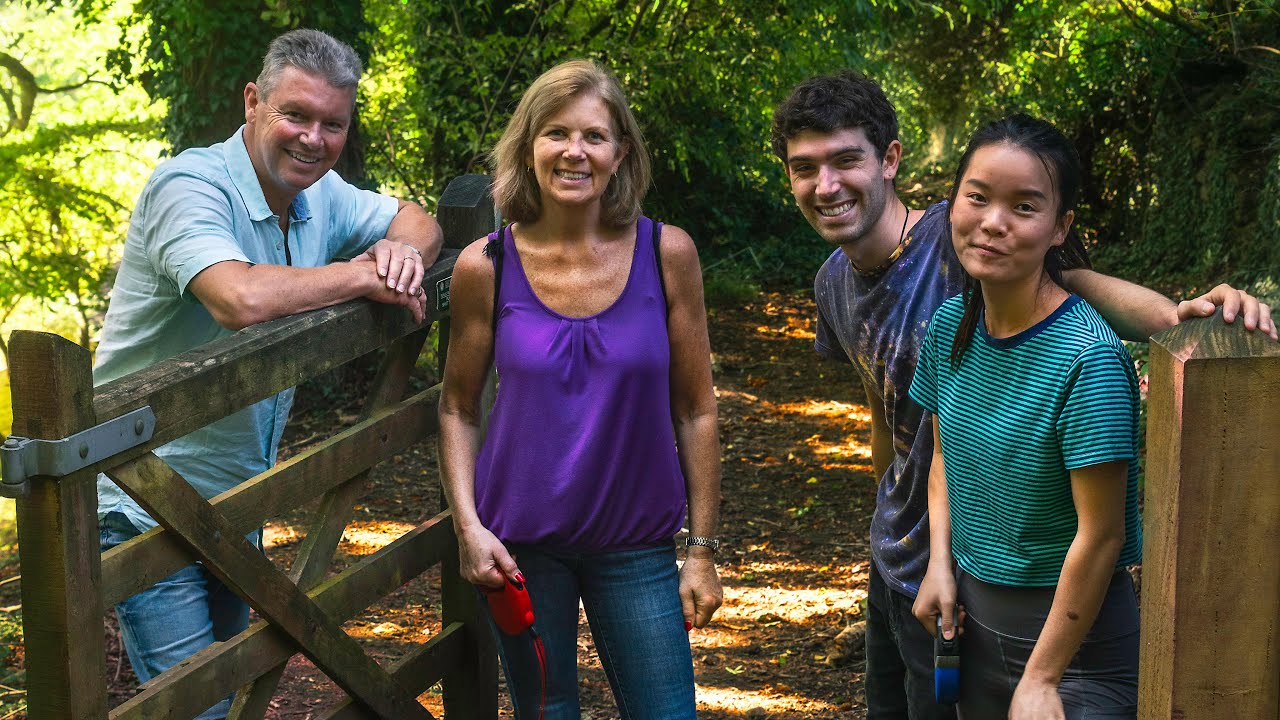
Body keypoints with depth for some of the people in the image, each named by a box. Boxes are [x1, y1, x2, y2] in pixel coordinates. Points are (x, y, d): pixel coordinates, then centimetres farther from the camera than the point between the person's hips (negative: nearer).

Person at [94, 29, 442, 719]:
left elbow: (417, 220, 16)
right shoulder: (189, 185, -21)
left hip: (238, 499, 8)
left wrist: (399, 248, -10)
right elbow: (241, 298, -38)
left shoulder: (320, 195, 4)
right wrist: (364, 276, -24)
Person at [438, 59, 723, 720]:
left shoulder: (667, 253, -6)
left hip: (636, 543, 0)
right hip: (521, 546, 0)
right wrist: (467, 525, -8)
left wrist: (703, 549, -1)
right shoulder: (485, 267, -6)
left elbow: (694, 411, -1)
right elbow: (458, 411, 4)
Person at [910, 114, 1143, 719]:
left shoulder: (1087, 357, -23)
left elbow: (1100, 535, -20)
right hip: (974, 613, 6)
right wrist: (941, 562, -2)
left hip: (1073, 627, -6)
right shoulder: (950, 325, -3)